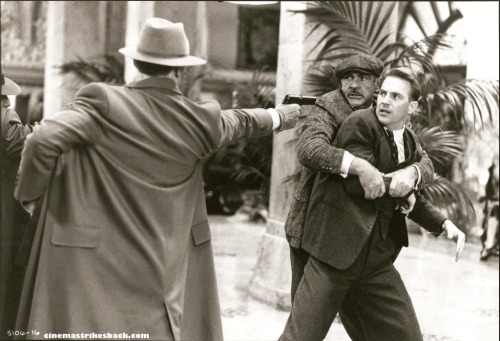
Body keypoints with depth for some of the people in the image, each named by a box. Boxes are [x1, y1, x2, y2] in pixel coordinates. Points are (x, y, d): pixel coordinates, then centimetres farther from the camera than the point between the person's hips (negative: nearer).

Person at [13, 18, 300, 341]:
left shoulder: (104, 102, -12)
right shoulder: (199, 119, -1)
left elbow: (43, 140, -21)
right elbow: (242, 121, 19)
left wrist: (29, 192, -2)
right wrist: (282, 114, 40)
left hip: (95, 262, -3)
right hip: (164, 265, 3)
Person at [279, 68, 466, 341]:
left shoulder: (411, 146, 11)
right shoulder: (360, 124, -9)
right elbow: (357, 184, -19)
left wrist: (444, 223, 9)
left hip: (377, 260, 6)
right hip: (336, 249, -6)